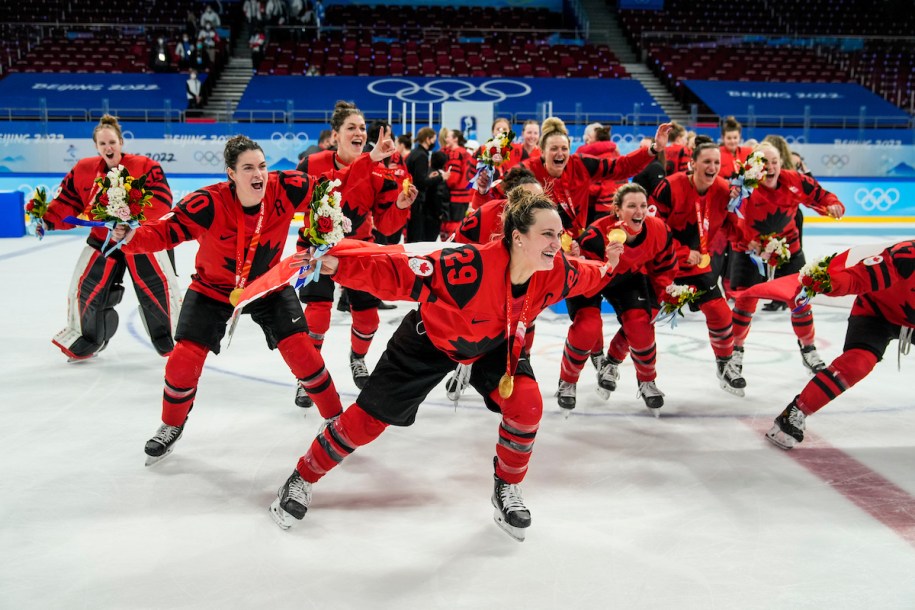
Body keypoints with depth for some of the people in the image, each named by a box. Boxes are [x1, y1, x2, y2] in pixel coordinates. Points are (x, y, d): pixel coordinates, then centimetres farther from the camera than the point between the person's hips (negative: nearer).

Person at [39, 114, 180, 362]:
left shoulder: (145, 166, -13)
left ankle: (172, 341, 14)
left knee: (160, 288, -7)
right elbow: (67, 203, 5)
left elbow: (161, 203, -20)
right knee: (85, 289, 3)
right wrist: (48, 220, -10)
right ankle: (86, 340, 27)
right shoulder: (83, 170, -2)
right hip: (102, 240, 3)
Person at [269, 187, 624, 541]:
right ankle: (302, 479, 25)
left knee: (526, 404, -19)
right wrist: (339, 266, -45)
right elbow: (400, 276, -39)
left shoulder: (555, 272, -25)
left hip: (496, 344, 4)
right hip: (432, 338, -4)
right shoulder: (472, 266, -42)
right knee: (370, 418, 2)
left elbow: (580, 277, 2)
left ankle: (507, 489, 8)